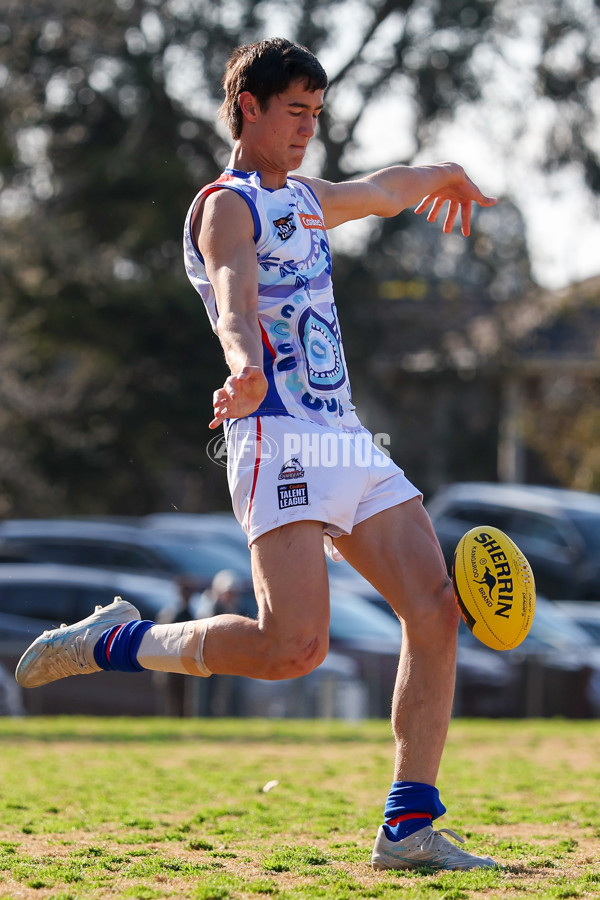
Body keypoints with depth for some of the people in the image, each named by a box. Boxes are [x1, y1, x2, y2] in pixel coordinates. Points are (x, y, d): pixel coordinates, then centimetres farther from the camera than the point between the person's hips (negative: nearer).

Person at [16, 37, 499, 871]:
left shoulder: (304, 200, 24)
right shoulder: (226, 206, -3)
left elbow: (384, 190, 47)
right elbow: (234, 301, -24)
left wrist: (442, 173, 64)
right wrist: (247, 367, -45)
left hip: (347, 438, 8)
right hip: (279, 436, -8)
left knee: (436, 610, -6)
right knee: (293, 645, -22)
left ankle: (410, 826, -4)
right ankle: (122, 642, 1)